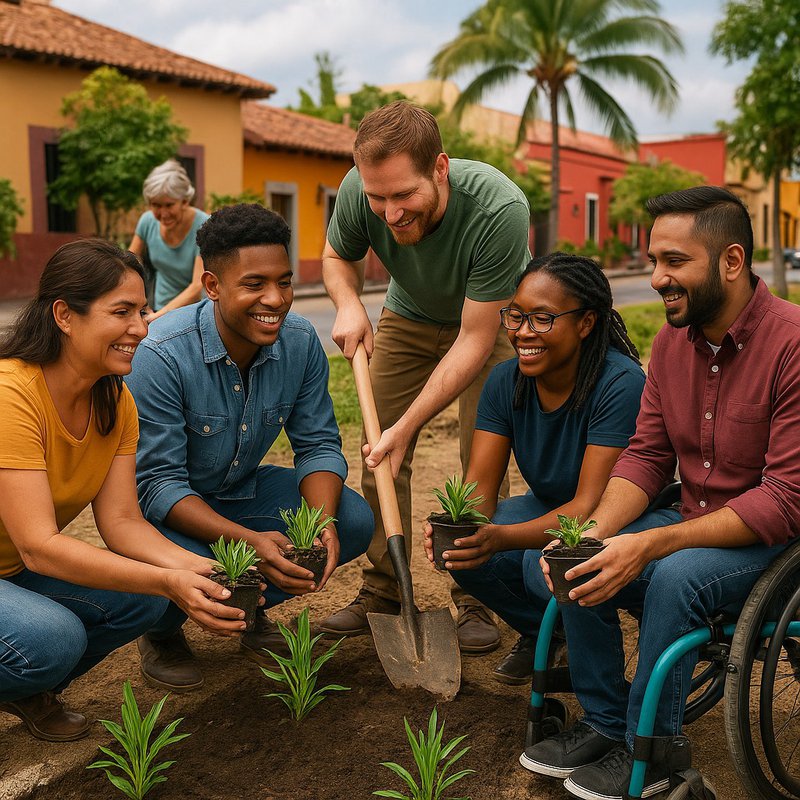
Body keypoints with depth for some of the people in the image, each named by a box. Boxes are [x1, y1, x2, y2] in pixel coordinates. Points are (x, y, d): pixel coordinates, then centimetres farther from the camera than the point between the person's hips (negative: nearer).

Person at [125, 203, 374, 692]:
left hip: (243, 489, 5)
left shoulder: (301, 342, -14)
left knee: (354, 521, -16)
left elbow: (319, 444, -8)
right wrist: (249, 540, -42)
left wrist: (323, 522, -29)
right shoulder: (161, 356, -30)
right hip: (166, 505, -4)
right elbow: (158, 483, -28)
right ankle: (163, 635, 4)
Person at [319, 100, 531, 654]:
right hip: (409, 318, 4)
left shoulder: (500, 209, -40)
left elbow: (475, 338, -34)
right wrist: (349, 305, -25)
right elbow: (337, 256, -2)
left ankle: (477, 600, 1)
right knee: (379, 454, -3)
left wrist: (408, 425, -36)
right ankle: (383, 592, 9)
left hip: (493, 320, -3)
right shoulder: (358, 192, -28)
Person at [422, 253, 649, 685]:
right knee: (464, 550, -21)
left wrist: (502, 537, -47)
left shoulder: (621, 384, -26)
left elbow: (590, 507, -31)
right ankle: (541, 632, 9)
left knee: (547, 563, -35)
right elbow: (479, 486, -12)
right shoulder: (506, 381, -9)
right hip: (548, 510, 6)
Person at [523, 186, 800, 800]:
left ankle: (651, 745, -8)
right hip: (695, 530, 7)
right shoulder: (674, 339, 1)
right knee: (583, 564, -12)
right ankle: (605, 723, 7)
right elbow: (646, 455, 1)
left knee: (676, 576, -31)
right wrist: (594, 533, -18)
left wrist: (649, 546, -31)